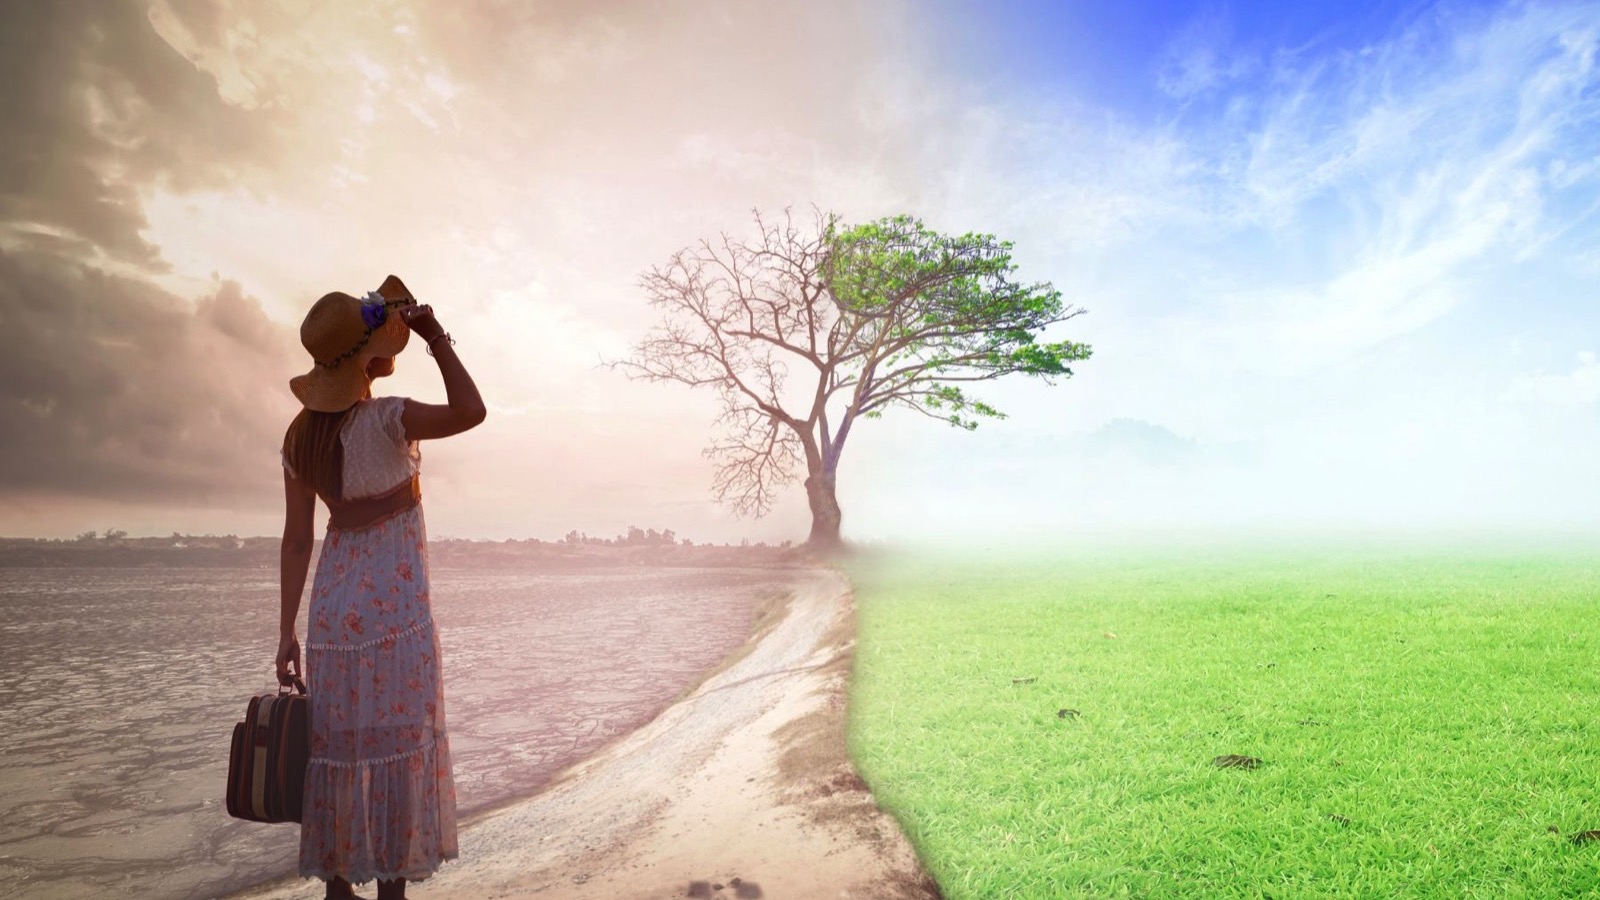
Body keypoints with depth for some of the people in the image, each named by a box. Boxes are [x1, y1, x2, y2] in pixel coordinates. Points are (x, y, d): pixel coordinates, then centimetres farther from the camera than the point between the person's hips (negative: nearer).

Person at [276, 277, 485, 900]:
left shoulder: (300, 435, 4)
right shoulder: (383, 420, -16)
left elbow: (296, 539, 5)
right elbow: (469, 411, -30)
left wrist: (287, 631, 8)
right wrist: (437, 338, -17)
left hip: (332, 604, 7)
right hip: (395, 607, -6)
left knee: (336, 747, 14)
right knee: (400, 748, 4)